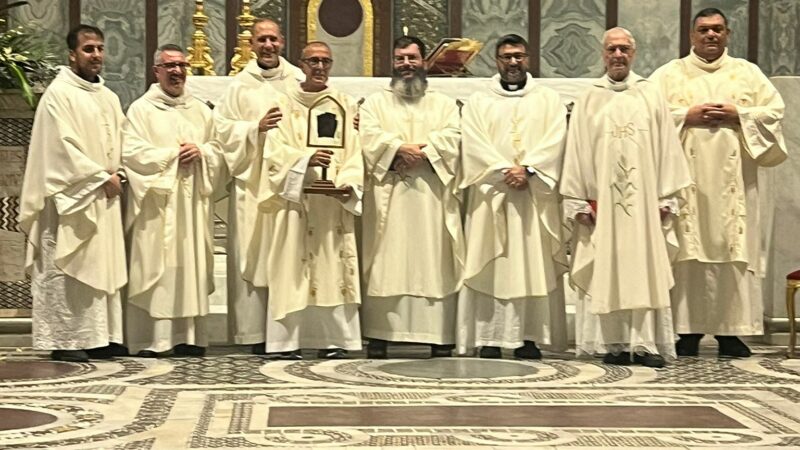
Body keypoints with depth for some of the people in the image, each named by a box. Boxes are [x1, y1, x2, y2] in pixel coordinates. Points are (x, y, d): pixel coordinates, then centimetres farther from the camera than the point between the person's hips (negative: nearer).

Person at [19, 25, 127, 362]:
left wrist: (118, 174, -2)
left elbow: (123, 142, 16)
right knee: (68, 268, -6)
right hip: (72, 196, -8)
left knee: (106, 267, 7)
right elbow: (64, 146, -15)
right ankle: (65, 340, -1)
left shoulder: (108, 97, 16)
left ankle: (102, 337, 11)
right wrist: (101, 178, -14)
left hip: (105, 198, 8)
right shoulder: (59, 94, -8)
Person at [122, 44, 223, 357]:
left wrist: (200, 152, -7)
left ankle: (188, 337, 6)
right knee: (153, 268, -7)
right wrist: (172, 154, -11)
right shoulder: (141, 109, 2)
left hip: (192, 203, 4)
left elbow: (218, 151, 14)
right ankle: (149, 340, -5)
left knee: (191, 267, 2)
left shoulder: (200, 110, 17)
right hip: (156, 204, -4)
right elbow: (132, 153, -8)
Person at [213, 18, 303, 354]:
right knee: (255, 256, -3)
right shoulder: (240, 85, 6)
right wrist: (257, 127, -12)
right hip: (252, 181, -1)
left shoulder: (298, 80, 9)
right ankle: (258, 332, 0)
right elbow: (223, 128, 2)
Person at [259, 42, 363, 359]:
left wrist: (348, 184, -10)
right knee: (293, 266, -5)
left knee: (333, 265, -1)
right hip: (295, 198, -1)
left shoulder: (345, 106, 13)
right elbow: (276, 150, -1)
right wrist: (306, 160, -18)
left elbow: (354, 153, 7)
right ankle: (287, 340, -4)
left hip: (333, 201, 2)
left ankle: (333, 340, 1)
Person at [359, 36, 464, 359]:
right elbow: (369, 135, -3)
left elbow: (452, 137, -1)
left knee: (434, 262, -3)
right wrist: (401, 148, -17)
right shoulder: (375, 102, 16)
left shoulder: (444, 104, 18)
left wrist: (421, 152, -15)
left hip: (431, 196, 1)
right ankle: (379, 335, -5)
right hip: (388, 197, 0)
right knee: (387, 263, -5)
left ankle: (440, 336, -2)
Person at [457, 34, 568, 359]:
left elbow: (554, 141, 0)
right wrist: (505, 171, -14)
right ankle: (490, 337, -3)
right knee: (492, 264, -4)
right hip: (491, 193, 0)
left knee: (533, 264, -2)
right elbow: (473, 143, -2)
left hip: (535, 194, 1)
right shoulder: (478, 102, 12)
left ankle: (529, 336, 1)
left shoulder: (548, 100, 13)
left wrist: (528, 169, -15)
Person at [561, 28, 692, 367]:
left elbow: (667, 148, 6)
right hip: (601, 200, 0)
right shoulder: (588, 100, 8)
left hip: (643, 201, 0)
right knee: (607, 272, 0)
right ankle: (614, 343, 4)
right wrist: (579, 202, -3)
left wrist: (666, 198, -1)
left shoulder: (651, 96, 8)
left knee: (646, 270, -2)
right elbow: (576, 153, 4)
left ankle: (647, 343, -1)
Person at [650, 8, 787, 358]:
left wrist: (738, 115, -8)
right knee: (688, 250, -5)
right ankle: (688, 330, -1)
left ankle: (730, 330, 4)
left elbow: (775, 110, 6)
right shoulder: (670, 74, 10)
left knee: (734, 247, -2)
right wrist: (687, 116, -10)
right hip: (686, 178, -1)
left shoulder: (748, 72, 13)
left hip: (733, 181, 1)